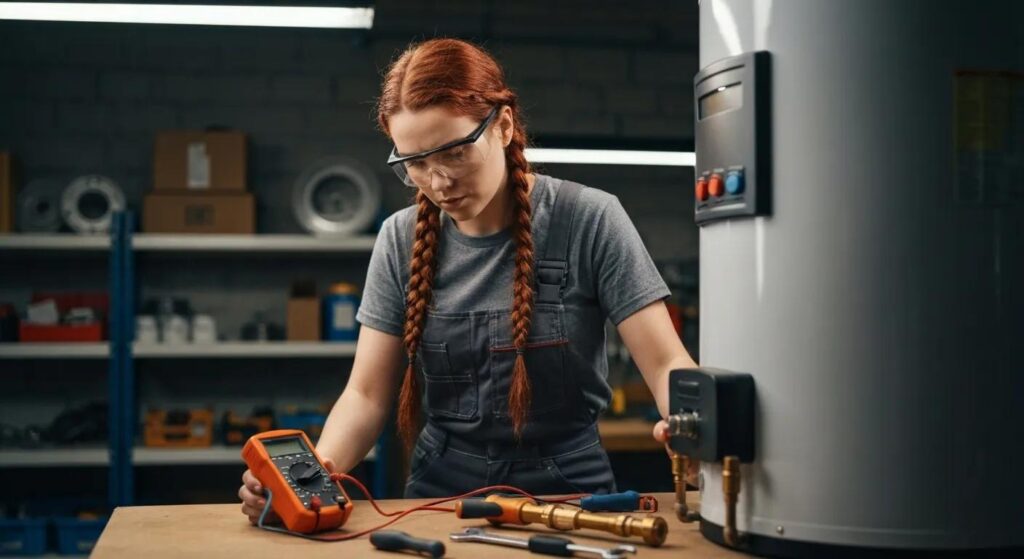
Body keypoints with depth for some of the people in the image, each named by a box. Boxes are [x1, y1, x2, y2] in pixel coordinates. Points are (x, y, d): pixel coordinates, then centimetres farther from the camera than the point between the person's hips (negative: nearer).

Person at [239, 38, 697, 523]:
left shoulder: (589, 220, -8)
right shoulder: (402, 240, 1)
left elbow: (665, 364, -9)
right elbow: (367, 393, 2)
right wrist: (313, 471, -18)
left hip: (568, 489, -2)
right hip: (441, 492, 3)